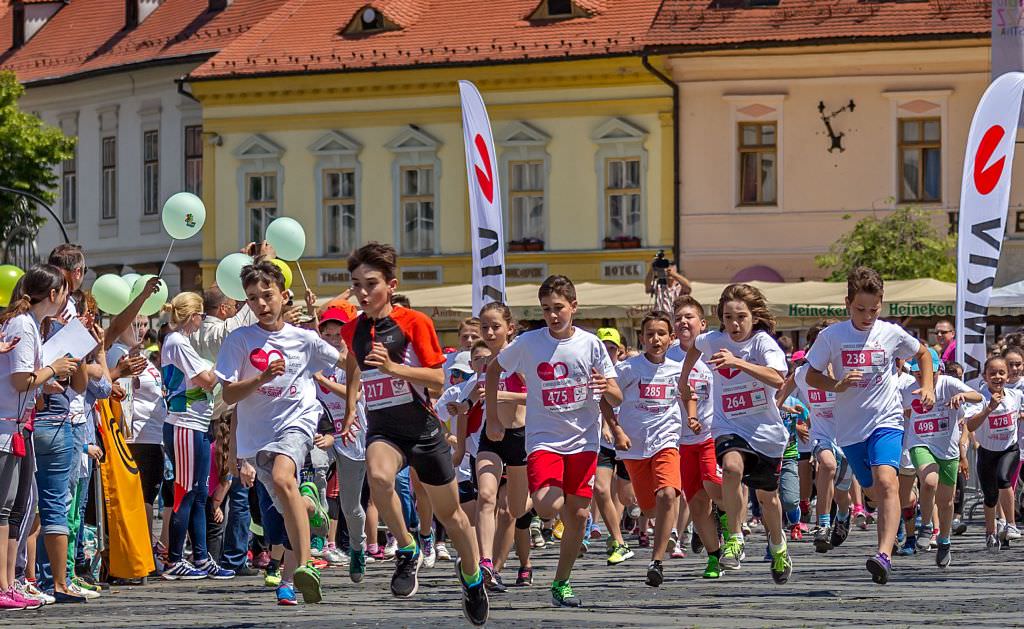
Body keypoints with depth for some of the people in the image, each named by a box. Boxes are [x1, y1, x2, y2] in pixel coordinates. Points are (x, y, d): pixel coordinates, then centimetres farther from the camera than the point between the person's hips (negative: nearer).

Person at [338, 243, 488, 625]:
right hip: (382, 431, 2)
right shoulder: (353, 330, 3)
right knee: (378, 476, -34)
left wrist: (393, 367, -26)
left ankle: (472, 574, 38)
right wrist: (350, 410, 16)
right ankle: (407, 551, -16)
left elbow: (438, 381, -13)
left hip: (422, 429, -2)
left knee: (449, 512, 12)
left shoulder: (414, 322, -11)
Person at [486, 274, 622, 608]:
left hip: (584, 440, 1)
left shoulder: (591, 344, -2)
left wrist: (607, 388, -24)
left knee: (577, 514, 2)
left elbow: (616, 399, -1)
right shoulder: (528, 343, -2)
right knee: (548, 508, -24)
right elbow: (494, 369, 16)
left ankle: (562, 583, 17)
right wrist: (492, 411, 10)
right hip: (544, 439, -1)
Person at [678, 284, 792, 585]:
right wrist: (683, 381, 24)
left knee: (767, 495, 15)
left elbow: (778, 379, -36)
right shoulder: (713, 341, -5)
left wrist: (738, 362, -45)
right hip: (729, 427, 1)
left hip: (766, 430, -1)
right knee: (732, 467, -33)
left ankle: (778, 546, 45)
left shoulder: (764, 343, -17)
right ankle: (735, 538, -22)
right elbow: (694, 347, 21)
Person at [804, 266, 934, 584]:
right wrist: (837, 385, -16)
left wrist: (927, 387, 4)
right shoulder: (832, 336, -3)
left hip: (886, 420, -2)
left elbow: (923, 354, 18)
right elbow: (811, 377, 3)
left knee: (885, 480, -24)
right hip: (850, 427, 2)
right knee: (874, 491, 9)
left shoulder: (892, 334, -1)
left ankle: (884, 555, -37)